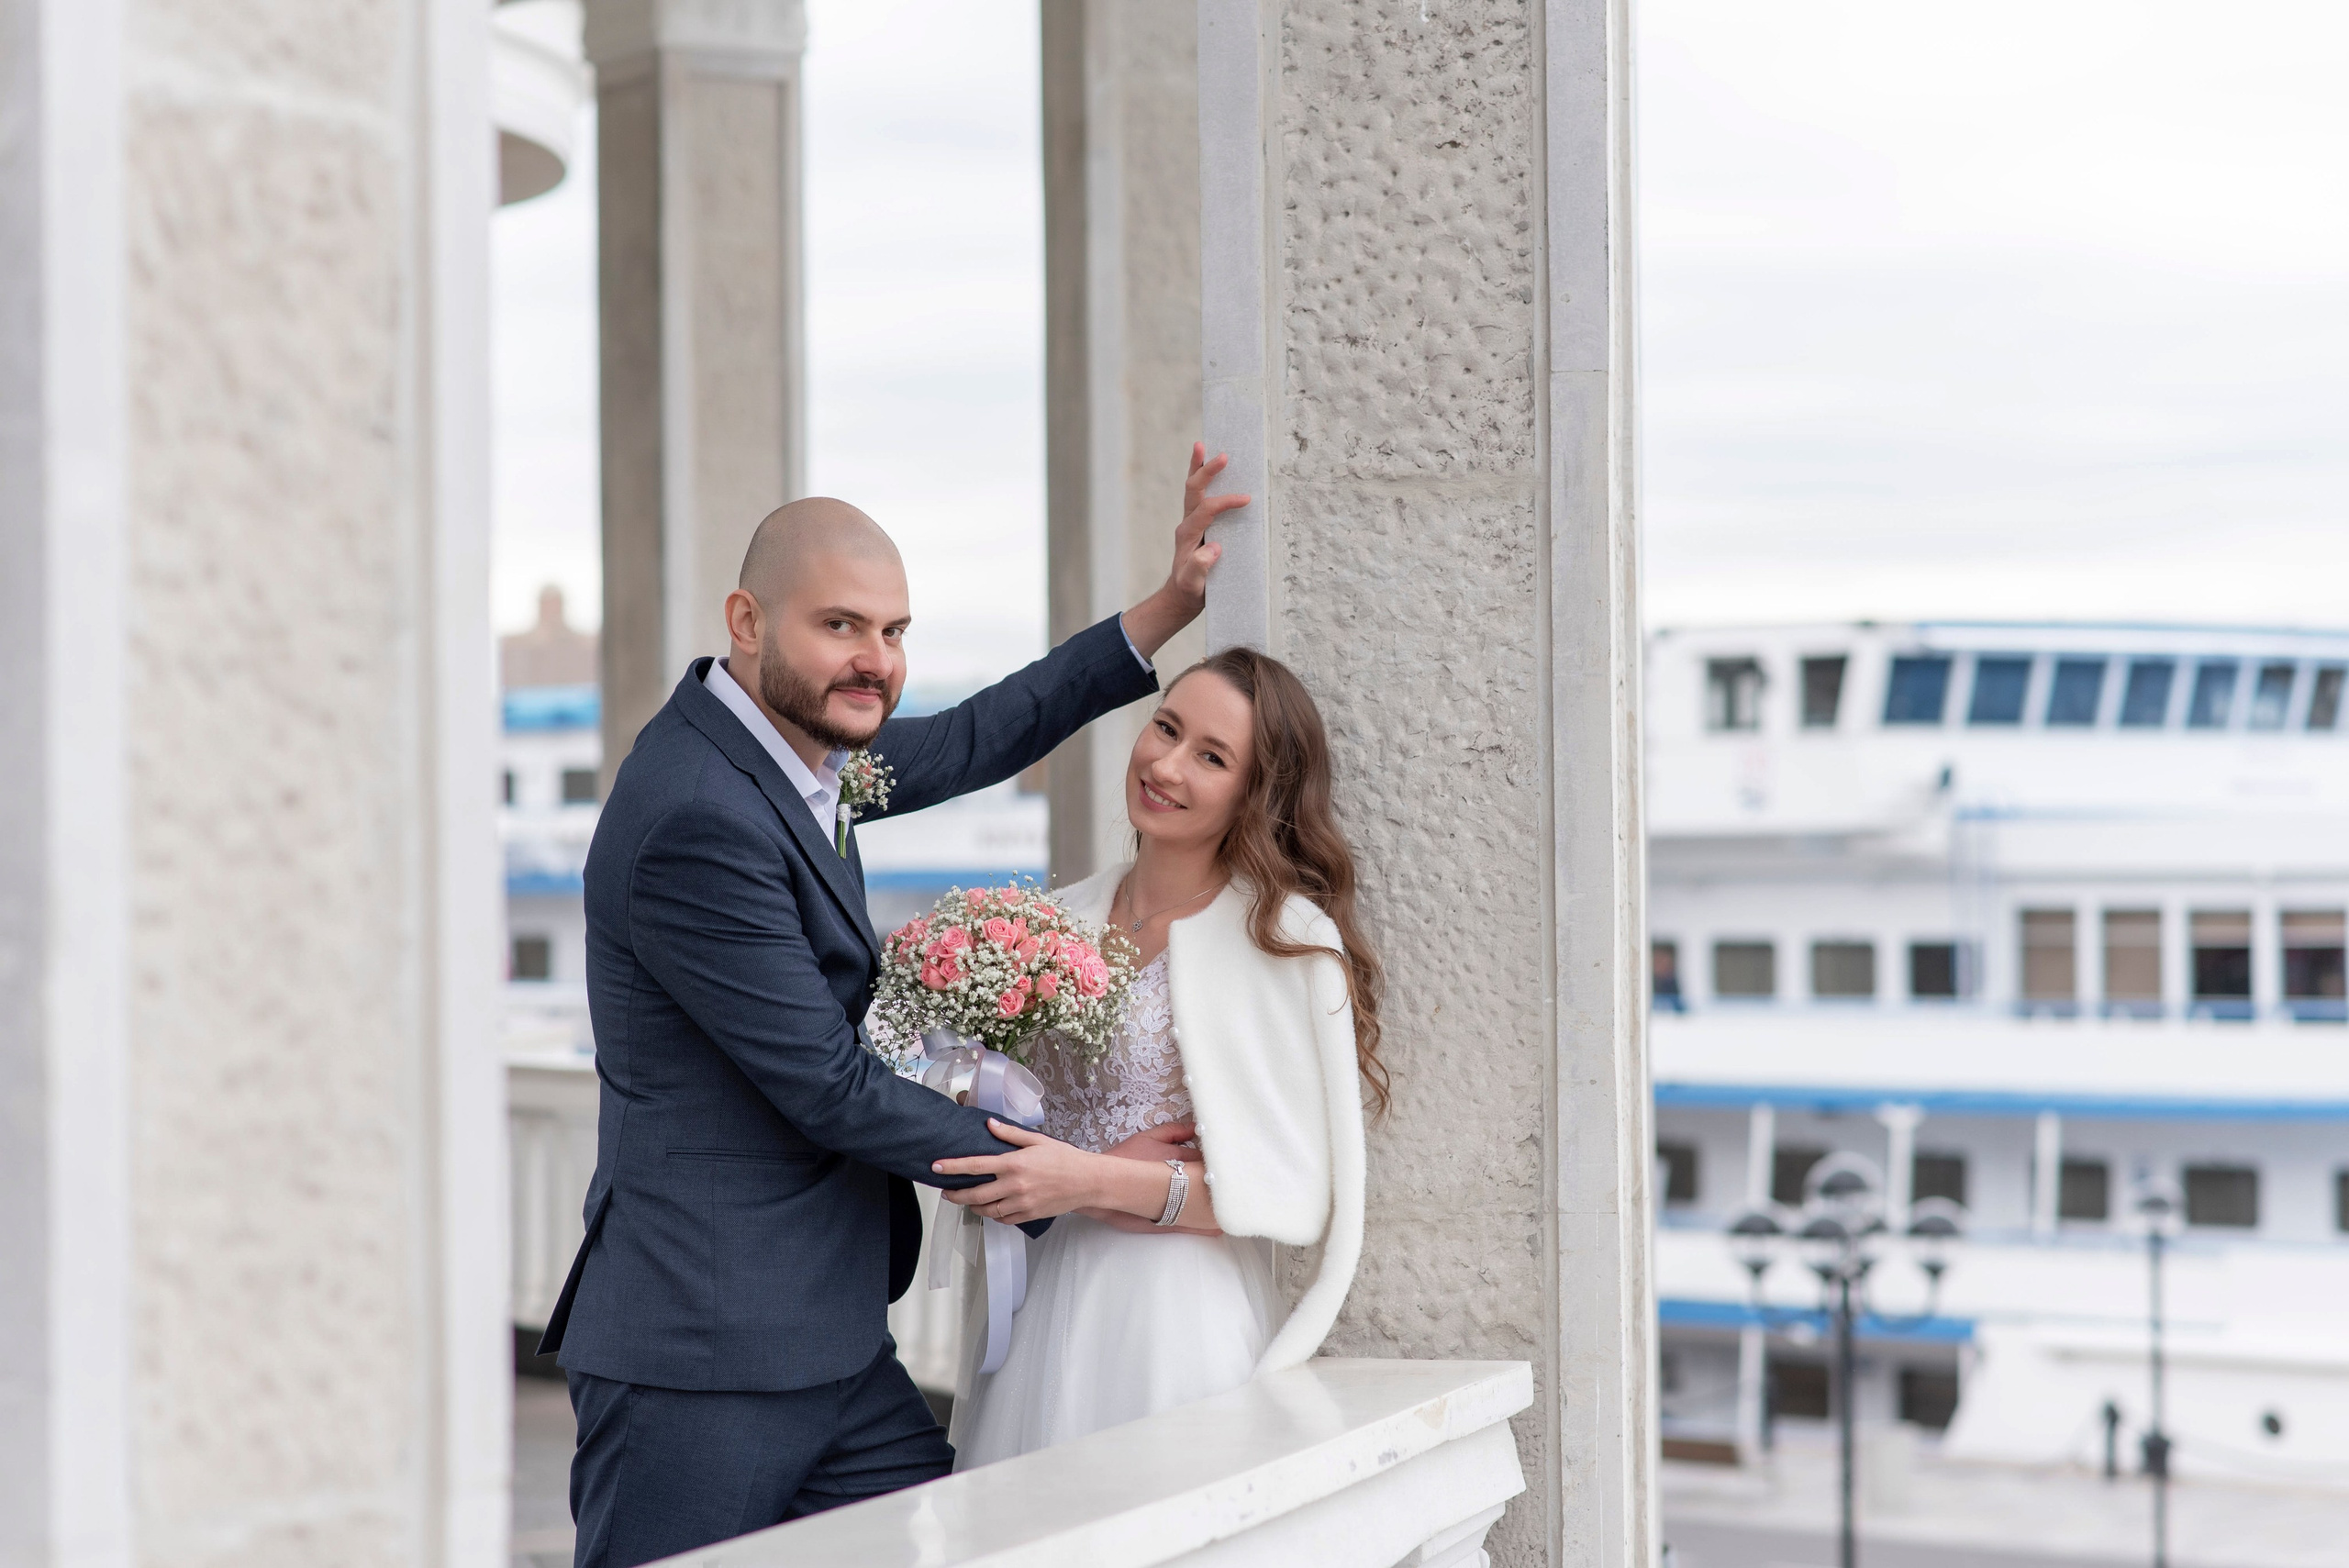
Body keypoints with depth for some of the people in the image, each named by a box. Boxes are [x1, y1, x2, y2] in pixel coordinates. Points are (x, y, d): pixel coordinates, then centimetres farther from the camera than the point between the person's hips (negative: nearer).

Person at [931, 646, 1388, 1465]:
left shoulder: (1287, 939, -7)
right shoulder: (1065, 920, 10)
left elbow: (1301, 1195, -11)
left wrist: (1098, 1182, -17)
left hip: (1179, 1323, -5)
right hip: (1039, 1315, 5)